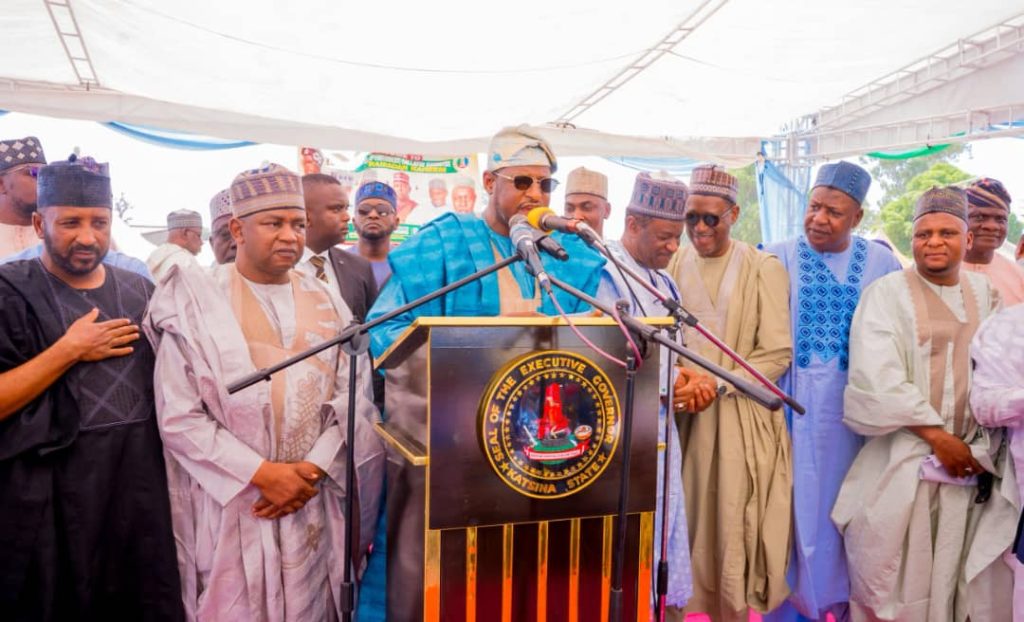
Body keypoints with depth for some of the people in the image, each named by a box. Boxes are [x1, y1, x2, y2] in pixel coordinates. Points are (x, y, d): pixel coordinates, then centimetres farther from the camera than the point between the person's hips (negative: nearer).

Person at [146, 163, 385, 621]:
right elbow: (178, 416, -10)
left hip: (314, 505, 3)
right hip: (230, 506, -3)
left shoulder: (327, 304, 7)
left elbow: (354, 399, 1)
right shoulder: (196, 304, -4)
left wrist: (313, 469, -12)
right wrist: (262, 472, -15)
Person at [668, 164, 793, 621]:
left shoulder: (763, 269, -4)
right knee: (692, 518, 6)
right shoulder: (678, 264, 7)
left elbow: (777, 352, -7)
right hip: (686, 409, 3)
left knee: (733, 521, 2)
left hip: (741, 415, -3)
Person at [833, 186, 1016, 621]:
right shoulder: (886, 293, -5)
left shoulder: (984, 294, 10)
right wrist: (939, 437, -13)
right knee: (899, 576, 2)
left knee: (967, 573, 8)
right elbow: (878, 381, -13)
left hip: (973, 458, 4)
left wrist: (983, 446, -6)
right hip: (903, 462, -4)